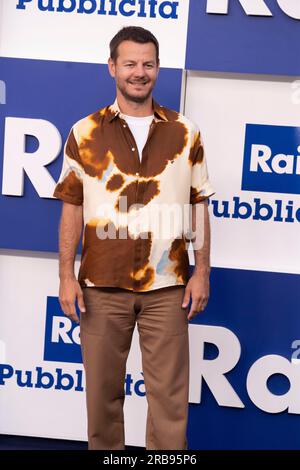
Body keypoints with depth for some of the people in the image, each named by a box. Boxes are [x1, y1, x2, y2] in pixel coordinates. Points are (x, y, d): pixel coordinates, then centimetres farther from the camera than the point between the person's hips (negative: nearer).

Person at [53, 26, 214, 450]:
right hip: (102, 285, 0)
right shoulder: (85, 133, 3)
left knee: (170, 392, 4)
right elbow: (72, 209, 3)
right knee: (103, 388, 10)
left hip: (168, 285, 0)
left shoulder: (185, 132, 4)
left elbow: (199, 206, 7)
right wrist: (67, 277, -3)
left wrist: (202, 273, 1)